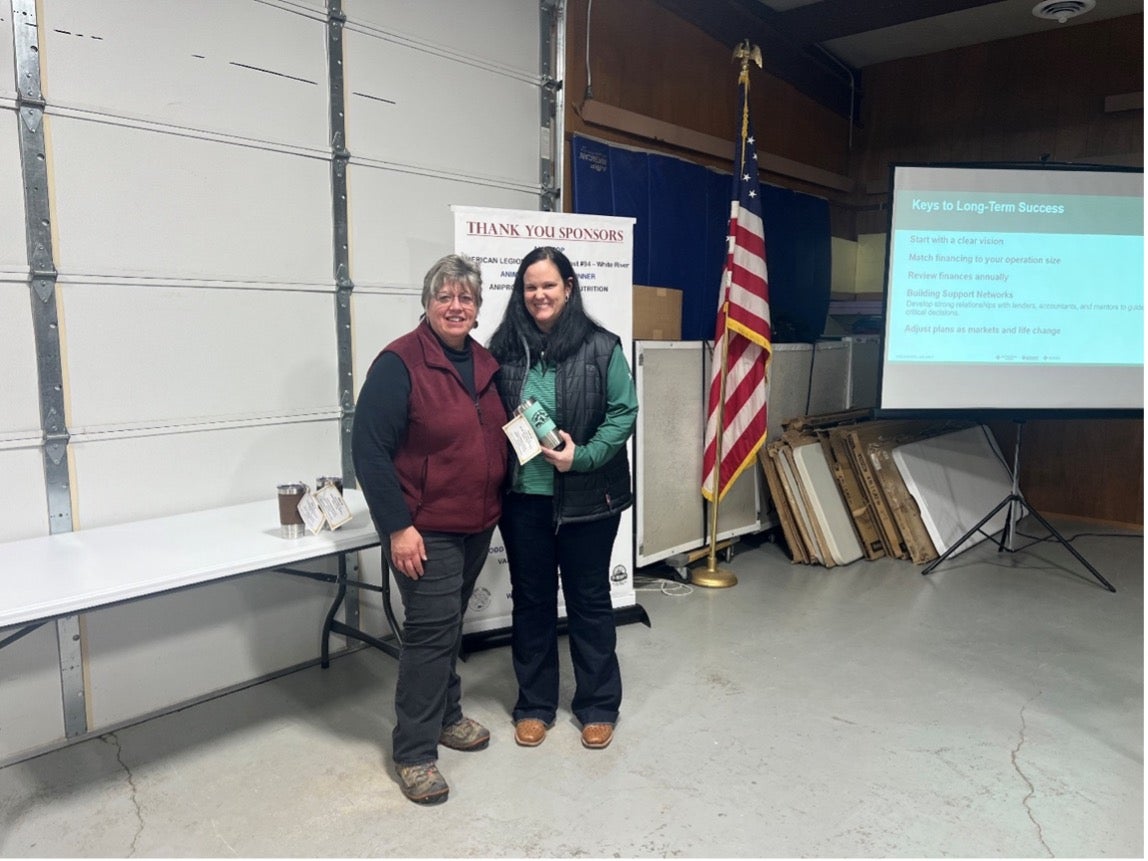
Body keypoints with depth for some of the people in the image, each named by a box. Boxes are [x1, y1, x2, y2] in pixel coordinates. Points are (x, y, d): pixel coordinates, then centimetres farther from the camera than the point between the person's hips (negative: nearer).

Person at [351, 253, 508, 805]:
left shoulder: (486, 364, 8)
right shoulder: (399, 363, -14)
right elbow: (369, 449, -17)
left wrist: (496, 509, 13)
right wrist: (398, 527, -20)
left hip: (477, 525, 7)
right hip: (424, 529, -7)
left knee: (449, 624, 19)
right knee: (432, 630, -4)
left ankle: (446, 715, 37)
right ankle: (414, 753, 11)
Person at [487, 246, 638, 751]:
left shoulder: (601, 347, -6)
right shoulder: (504, 347, 2)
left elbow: (623, 413, -7)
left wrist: (582, 456, -19)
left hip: (587, 498, -2)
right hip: (522, 498, 3)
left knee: (589, 599, 12)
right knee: (531, 599, 14)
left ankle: (598, 706, 29)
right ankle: (534, 704, 31)